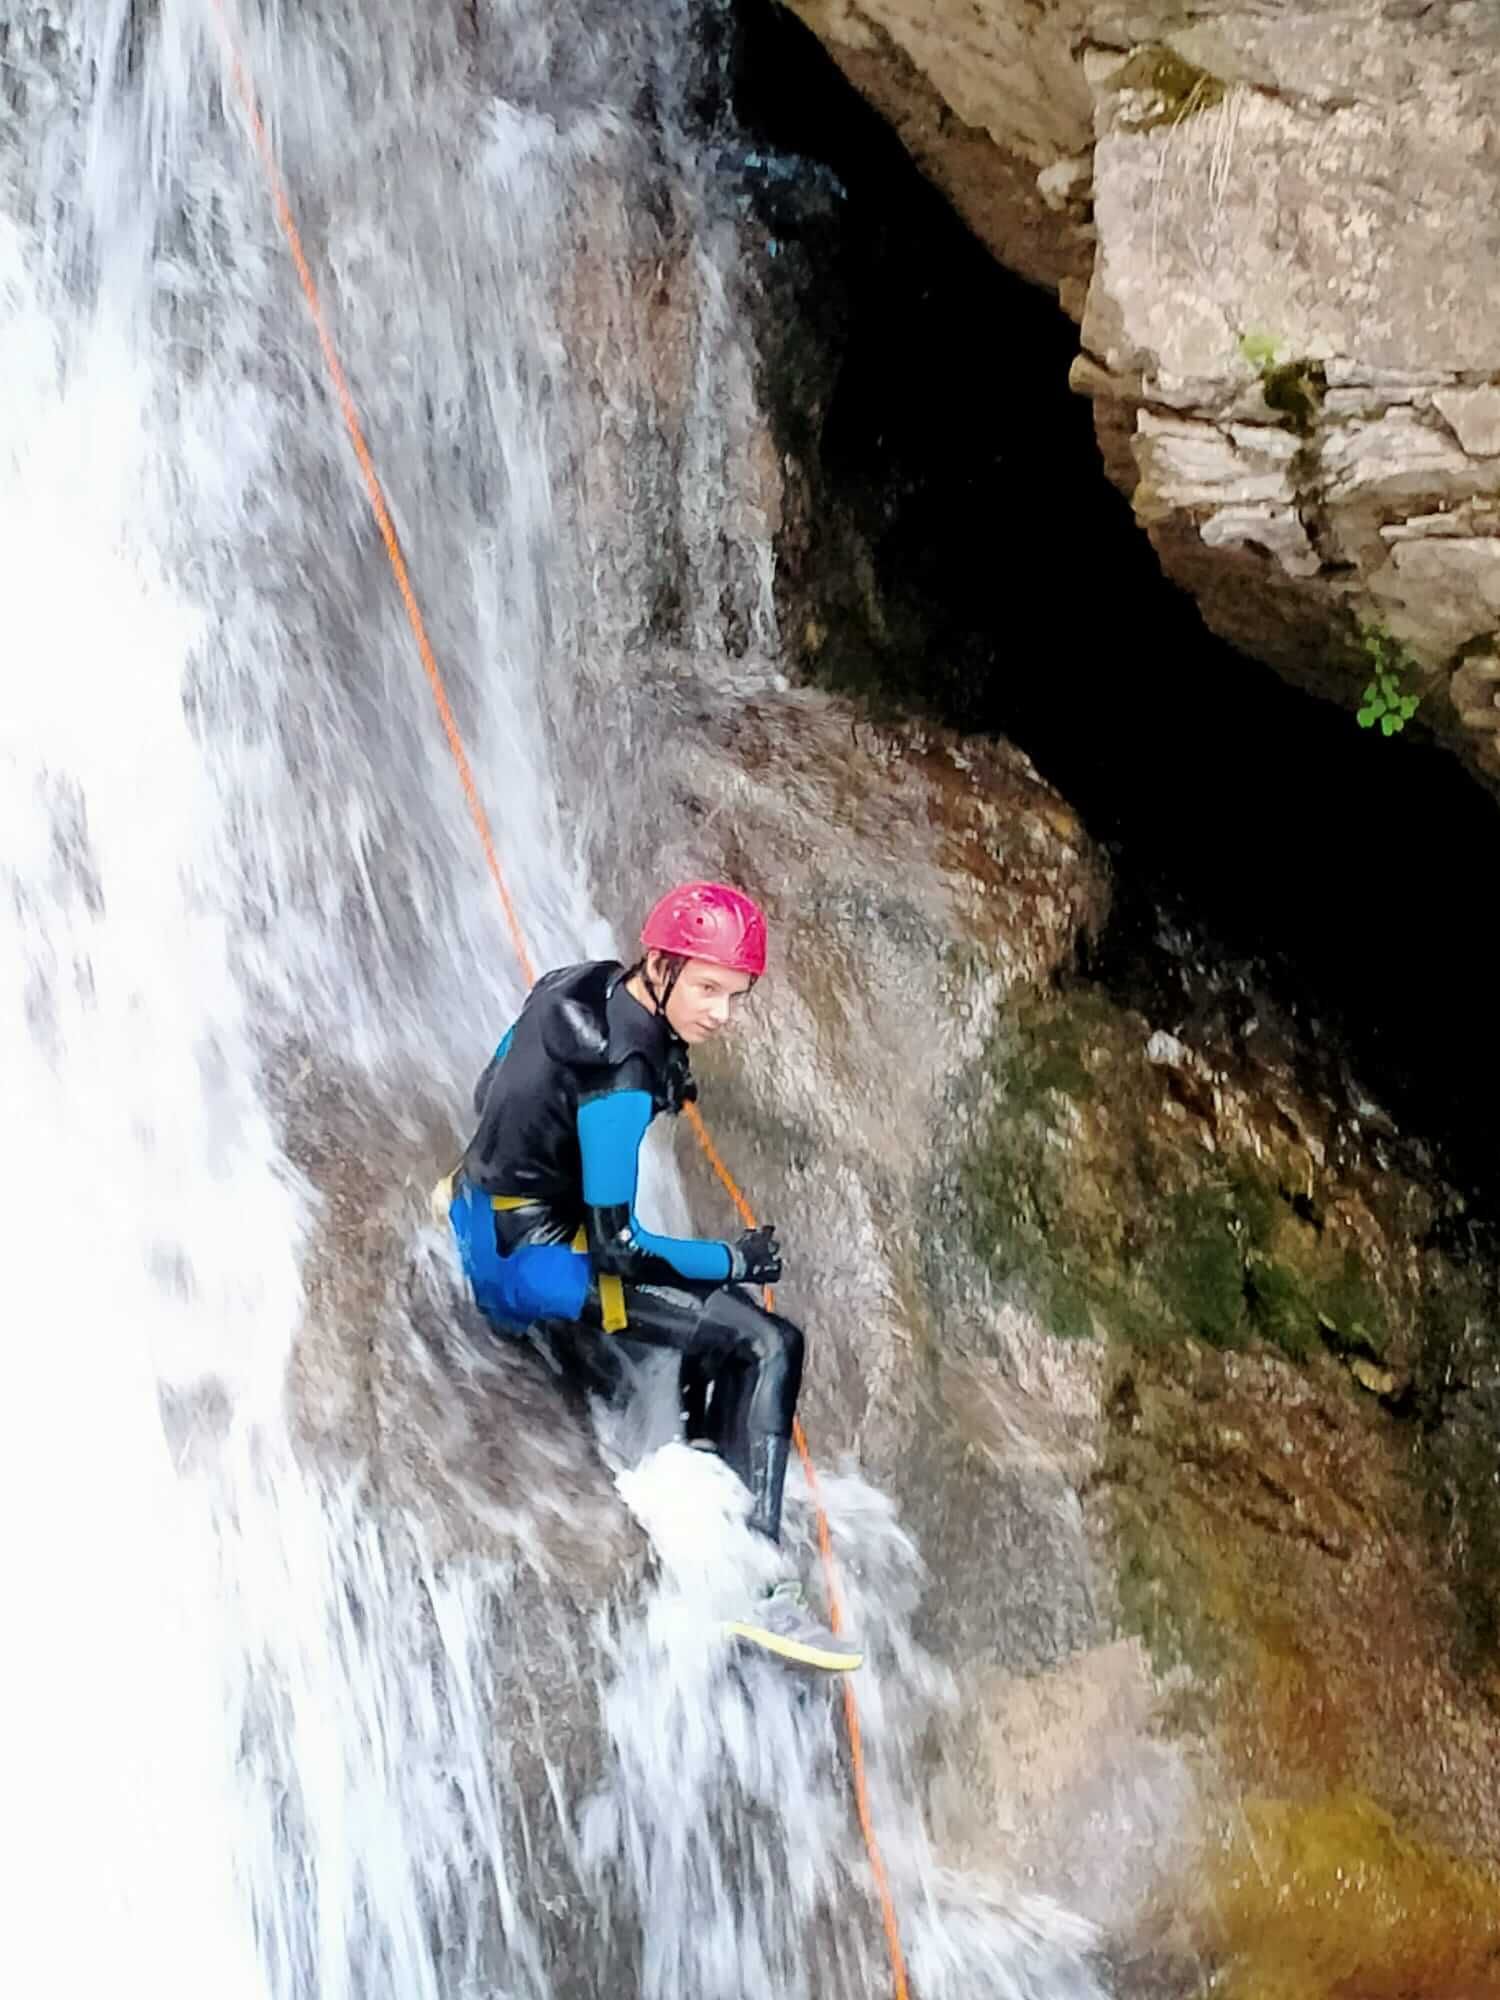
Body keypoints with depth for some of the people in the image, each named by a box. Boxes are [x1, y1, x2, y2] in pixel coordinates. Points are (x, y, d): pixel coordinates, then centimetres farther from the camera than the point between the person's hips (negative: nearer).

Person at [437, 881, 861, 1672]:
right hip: (530, 1263, -9)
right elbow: (616, 1245, -25)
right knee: (770, 1343, -13)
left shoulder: (576, 986, -2)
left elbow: (490, 1095, 14)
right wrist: (737, 1260, -13)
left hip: (483, 1224, 9)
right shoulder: (620, 1076, -27)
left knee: (730, 1308, 24)